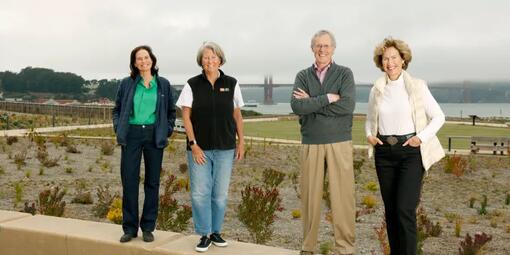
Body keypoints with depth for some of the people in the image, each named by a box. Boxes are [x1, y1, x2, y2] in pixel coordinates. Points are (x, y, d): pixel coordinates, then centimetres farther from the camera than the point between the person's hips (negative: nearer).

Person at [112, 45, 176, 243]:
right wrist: (118, 128, 1)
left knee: (152, 182, 5)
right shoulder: (127, 83, 4)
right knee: (129, 181, -1)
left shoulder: (163, 84, 5)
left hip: (154, 136, 1)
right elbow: (117, 109, 13)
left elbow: (171, 111, 13)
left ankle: (148, 228, 15)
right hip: (132, 135, 0)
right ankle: (129, 228, 10)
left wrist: (167, 131, 2)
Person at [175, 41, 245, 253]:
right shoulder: (192, 85, 0)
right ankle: (204, 234, 11)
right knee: (200, 193, -1)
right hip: (199, 148, -1)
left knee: (220, 193, 8)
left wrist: (241, 142, 6)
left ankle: (216, 232, 22)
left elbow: (237, 115, 9)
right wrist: (193, 144, -8)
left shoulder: (231, 84, 4)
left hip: (225, 148, 1)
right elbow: (186, 116, -1)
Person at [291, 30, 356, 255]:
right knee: (310, 196, 5)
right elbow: (296, 106, -8)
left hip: (339, 143, -2)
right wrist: (328, 98, -14)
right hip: (311, 144, 2)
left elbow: (347, 106, -13)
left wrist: (311, 102, -10)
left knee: (342, 196, -3)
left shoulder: (344, 74, 4)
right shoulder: (303, 76, 9)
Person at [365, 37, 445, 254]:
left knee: (405, 209, -12)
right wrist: (369, 135, 2)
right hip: (384, 152, 4)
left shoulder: (417, 86, -3)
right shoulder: (376, 90, 7)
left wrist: (421, 138, -11)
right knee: (390, 210, 9)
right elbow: (370, 120, 20)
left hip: (410, 151, -4)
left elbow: (438, 117, 0)